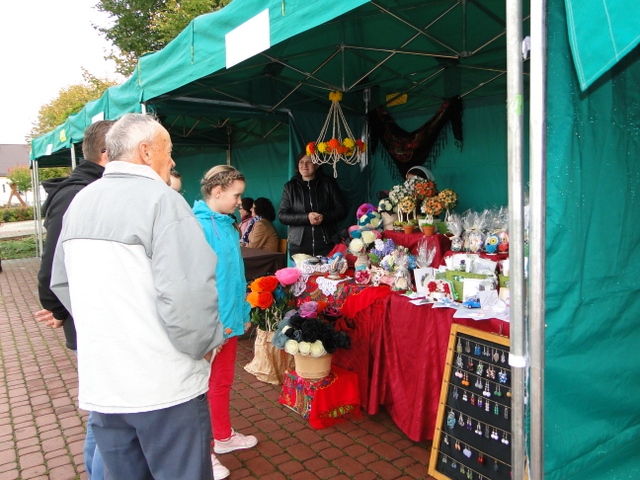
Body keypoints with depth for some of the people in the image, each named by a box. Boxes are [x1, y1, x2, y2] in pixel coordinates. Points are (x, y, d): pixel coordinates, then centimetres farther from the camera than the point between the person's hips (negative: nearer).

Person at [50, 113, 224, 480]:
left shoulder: (80, 202, 9)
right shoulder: (160, 199, -15)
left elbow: (62, 284, 16)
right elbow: (188, 294, -24)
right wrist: (205, 345, -7)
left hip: (100, 385, 7)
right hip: (163, 386, -7)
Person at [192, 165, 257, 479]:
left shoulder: (227, 225, 8)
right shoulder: (197, 226, -19)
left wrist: (243, 311, 17)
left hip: (229, 320, 8)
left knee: (223, 383, 22)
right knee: (205, 388, 7)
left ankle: (223, 436, 40)